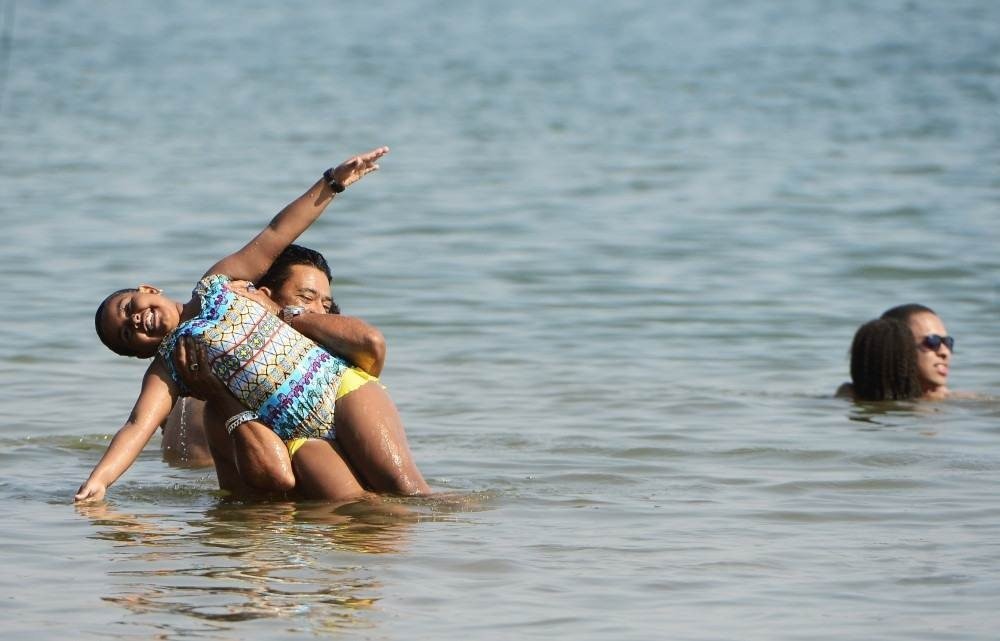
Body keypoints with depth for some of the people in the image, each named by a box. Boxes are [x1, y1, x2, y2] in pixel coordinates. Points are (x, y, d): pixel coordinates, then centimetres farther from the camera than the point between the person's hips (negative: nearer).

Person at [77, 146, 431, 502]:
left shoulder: (216, 285, 15)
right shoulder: (166, 370, 12)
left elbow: (274, 236, 15)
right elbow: (137, 427, -2)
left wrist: (331, 182, 8)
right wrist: (97, 481, -20)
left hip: (341, 385, 0)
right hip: (298, 438, 0)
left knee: (402, 485, -20)